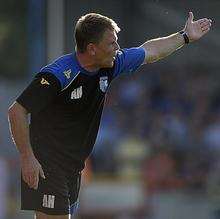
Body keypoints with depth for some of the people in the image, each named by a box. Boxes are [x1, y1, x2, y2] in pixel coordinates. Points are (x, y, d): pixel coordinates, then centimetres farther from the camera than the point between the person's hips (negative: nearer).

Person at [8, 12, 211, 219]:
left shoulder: (111, 65, 2)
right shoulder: (58, 75, -21)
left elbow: (150, 51, 21)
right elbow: (16, 111, -19)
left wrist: (186, 36, 29)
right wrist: (27, 159, -22)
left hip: (73, 168, 8)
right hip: (46, 168, -8)